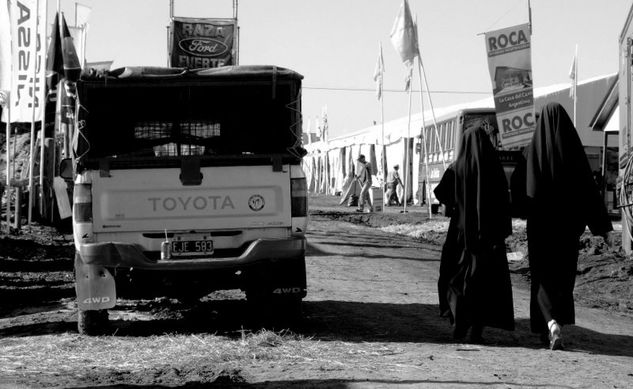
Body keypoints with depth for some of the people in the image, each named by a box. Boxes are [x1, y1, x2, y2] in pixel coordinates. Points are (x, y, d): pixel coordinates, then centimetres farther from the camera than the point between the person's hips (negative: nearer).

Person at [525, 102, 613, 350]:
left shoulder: (535, 148, -7)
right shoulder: (572, 148, -4)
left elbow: (527, 188, -7)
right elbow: (589, 187, -5)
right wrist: (603, 227, -4)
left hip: (541, 223, -2)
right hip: (568, 224, 2)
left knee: (544, 276, 4)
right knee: (564, 275, 17)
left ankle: (551, 323, -18)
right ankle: (555, 325, 25)